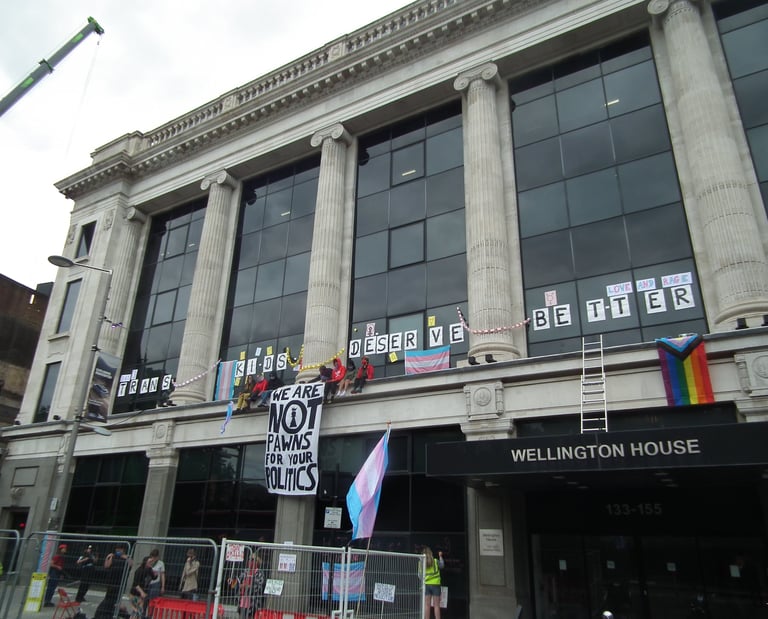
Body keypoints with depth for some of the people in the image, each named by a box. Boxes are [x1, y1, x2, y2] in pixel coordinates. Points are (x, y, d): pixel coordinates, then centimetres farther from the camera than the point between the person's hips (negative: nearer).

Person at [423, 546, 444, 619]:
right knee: (436, 605, 3)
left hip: (426, 585, 1)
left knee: (427, 605, 5)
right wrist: (440, 556, 24)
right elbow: (442, 565, 15)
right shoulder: (435, 561, -6)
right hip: (435, 585, -1)